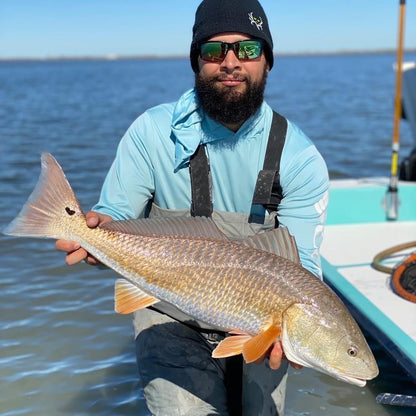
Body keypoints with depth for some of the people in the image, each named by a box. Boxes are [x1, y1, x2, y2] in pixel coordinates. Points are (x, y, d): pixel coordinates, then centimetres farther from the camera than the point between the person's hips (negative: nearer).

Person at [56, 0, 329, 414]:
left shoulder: (300, 158, -9)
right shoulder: (153, 132, -9)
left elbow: (300, 263, -14)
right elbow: (116, 215, -7)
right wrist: (98, 229, -32)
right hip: (171, 317, -1)